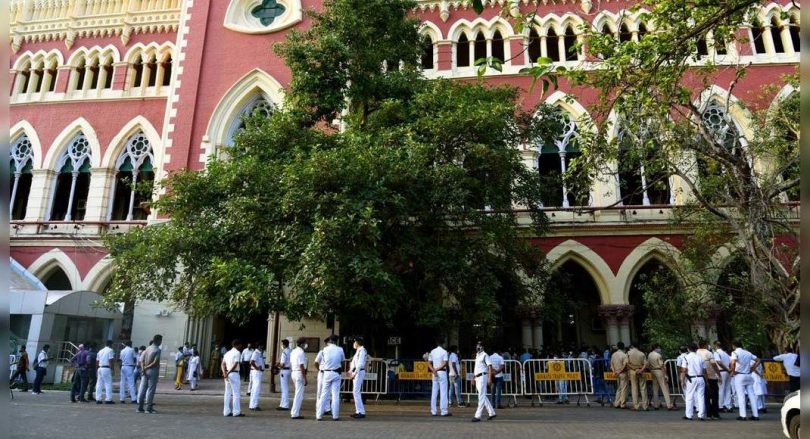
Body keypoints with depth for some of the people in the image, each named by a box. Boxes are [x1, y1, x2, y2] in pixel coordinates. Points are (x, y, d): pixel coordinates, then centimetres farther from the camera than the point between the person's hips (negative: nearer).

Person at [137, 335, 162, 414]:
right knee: (151, 389, -2)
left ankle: (140, 407, 15)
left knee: (142, 389, 10)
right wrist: (147, 367, -8)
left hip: (145, 371, 7)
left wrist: (143, 368, -6)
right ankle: (148, 408, 0)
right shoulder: (157, 350, -10)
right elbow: (155, 362, -18)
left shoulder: (147, 349, 11)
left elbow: (142, 360, 4)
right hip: (153, 371, -7)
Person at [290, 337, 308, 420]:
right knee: (299, 394, -3)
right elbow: (302, 366, -19)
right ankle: (295, 414, 0)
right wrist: (305, 378, -17)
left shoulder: (293, 352, 14)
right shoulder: (301, 352, -15)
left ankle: (293, 412, 22)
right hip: (300, 373, -10)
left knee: (298, 394, 19)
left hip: (293, 372, 10)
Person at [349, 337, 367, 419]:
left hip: (359, 372, -10)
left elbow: (360, 363, -20)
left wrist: (355, 373, -21)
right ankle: (358, 411, 16)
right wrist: (351, 370, 7)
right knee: (355, 392, 11)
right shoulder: (358, 351, 17)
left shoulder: (362, 350, -13)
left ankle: (361, 412, -9)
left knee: (356, 392, -12)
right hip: (355, 372, 10)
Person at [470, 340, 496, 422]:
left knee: (481, 397, -8)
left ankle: (477, 416, -10)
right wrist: (474, 377, 22)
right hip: (477, 378, 9)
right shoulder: (477, 355, 18)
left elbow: (490, 367, -14)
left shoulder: (485, 355, -8)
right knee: (483, 397, 13)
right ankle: (491, 412, 23)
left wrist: (489, 378, -21)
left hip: (482, 376, -9)